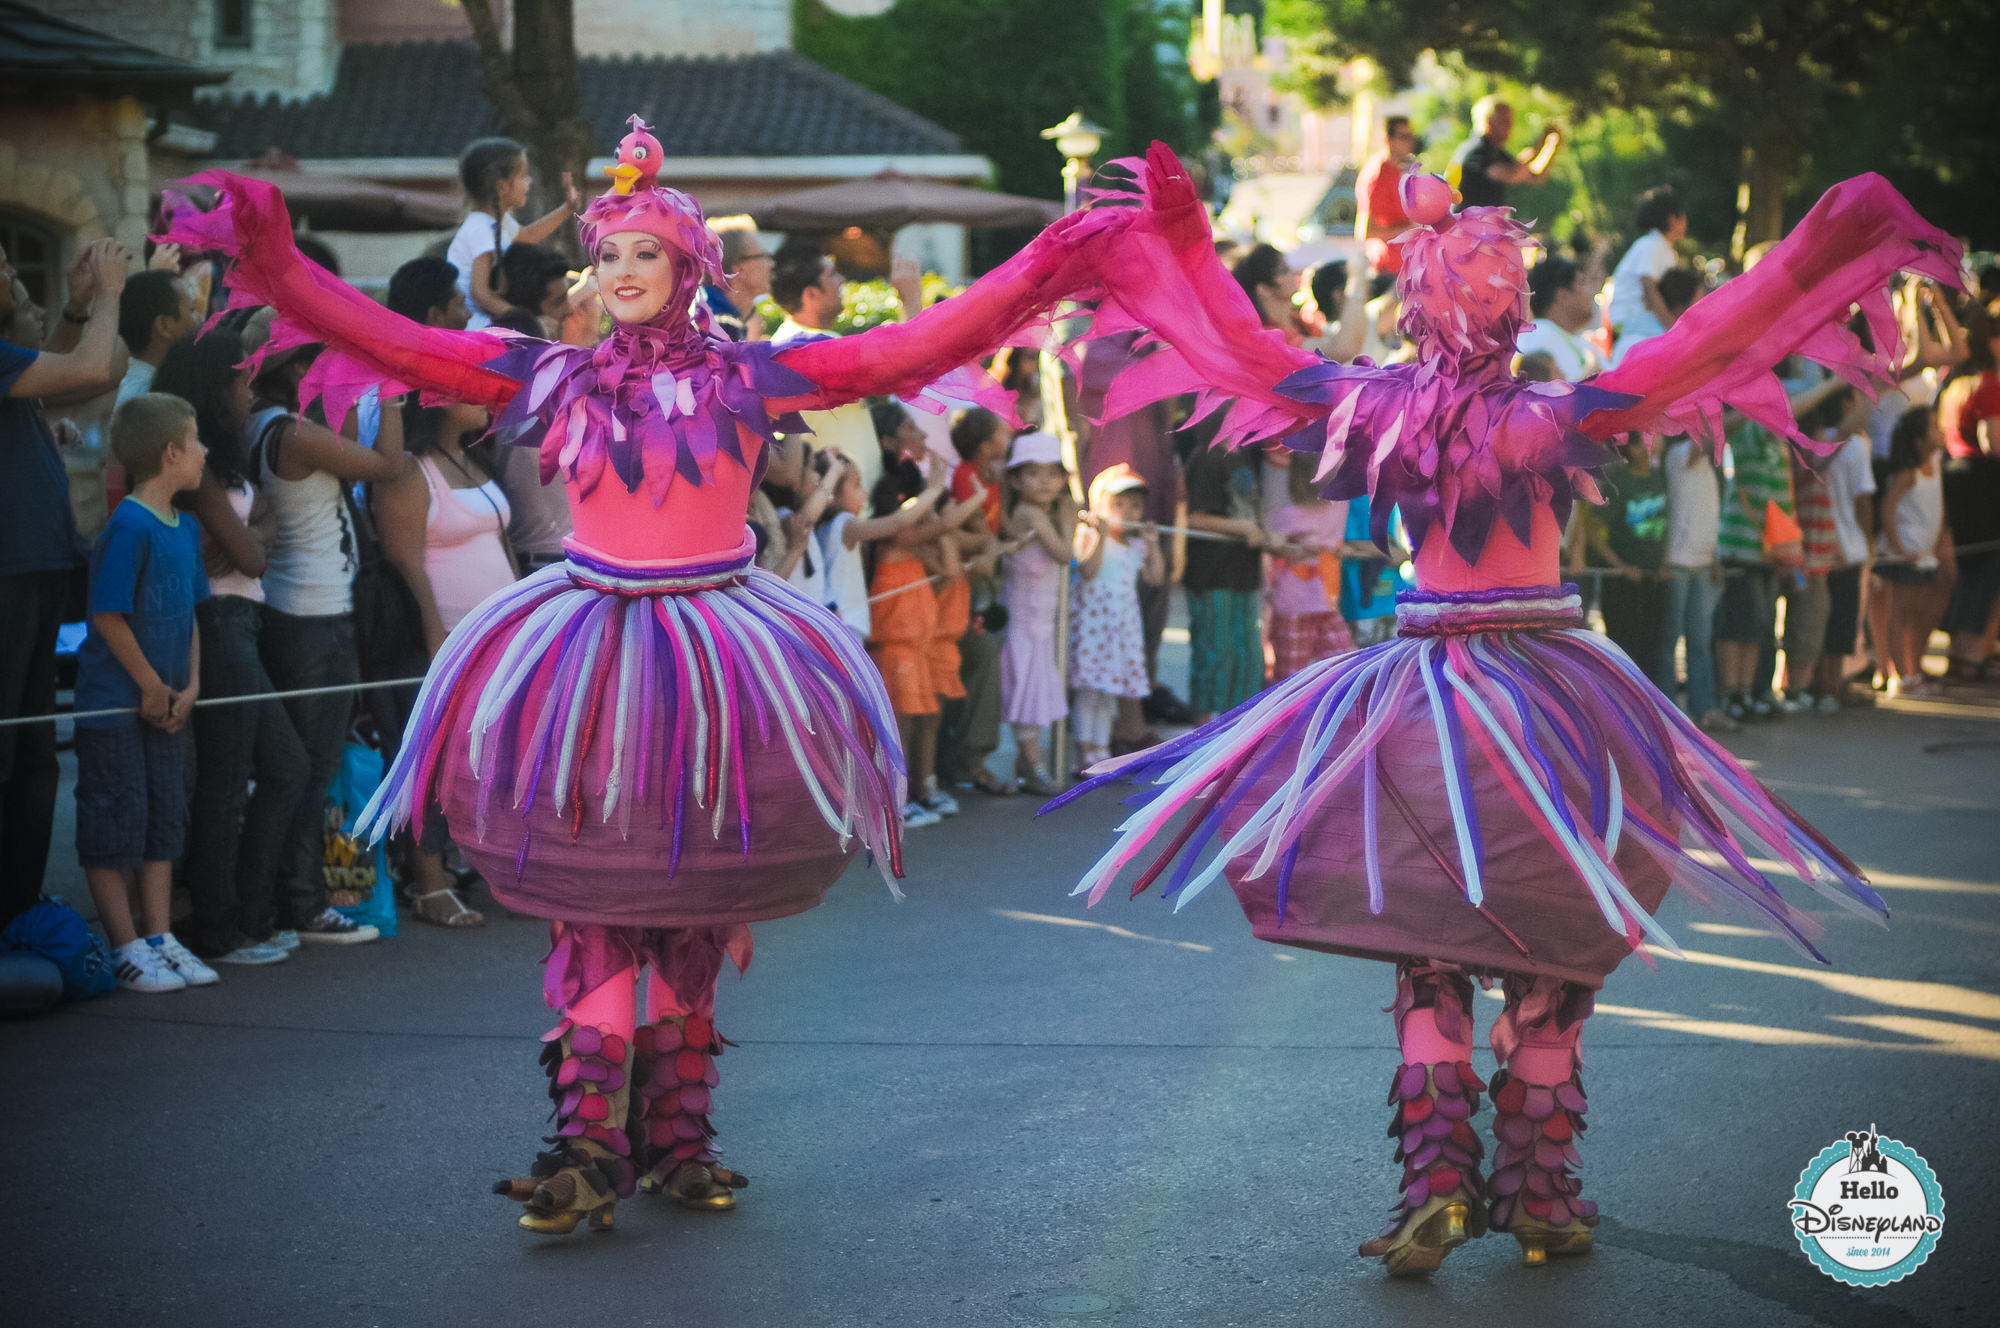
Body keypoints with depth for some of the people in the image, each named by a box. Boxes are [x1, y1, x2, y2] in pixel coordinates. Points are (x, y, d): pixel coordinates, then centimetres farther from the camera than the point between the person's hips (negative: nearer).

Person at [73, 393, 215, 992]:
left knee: (165, 820, 12)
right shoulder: (129, 527, -18)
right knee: (114, 825, -1)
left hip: (165, 705, 9)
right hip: (114, 705, -9)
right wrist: (152, 687, -12)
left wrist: (189, 685, 3)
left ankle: (160, 938, 20)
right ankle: (127, 948, 6)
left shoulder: (185, 527, 8)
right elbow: (108, 616, -18)